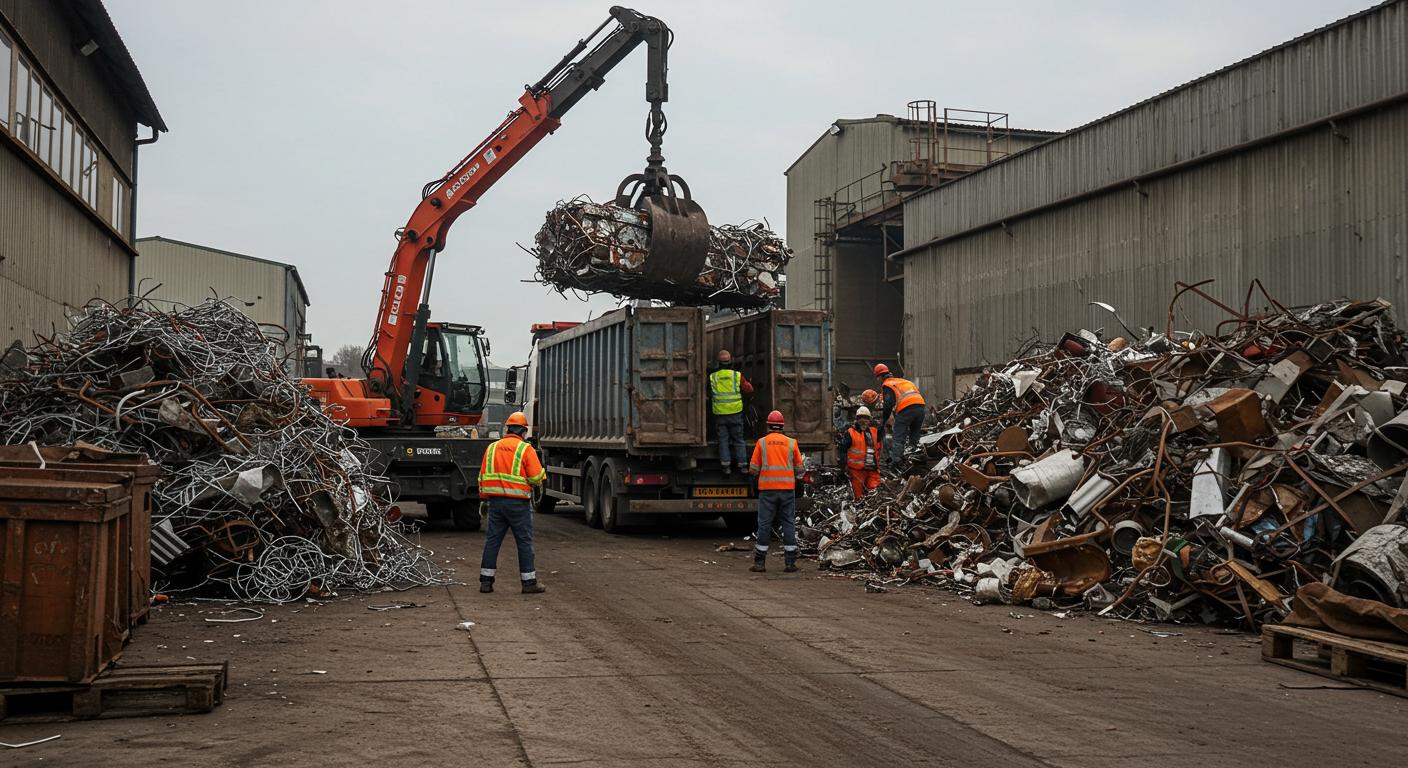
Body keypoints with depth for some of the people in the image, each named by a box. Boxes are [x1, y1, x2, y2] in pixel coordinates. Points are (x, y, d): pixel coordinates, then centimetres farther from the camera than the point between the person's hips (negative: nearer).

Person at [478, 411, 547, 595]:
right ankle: (529, 582, 7)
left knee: (492, 540, 9)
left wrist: (484, 498, 18)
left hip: (496, 501, 4)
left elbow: (483, 476, 11)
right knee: (524, 542, 3)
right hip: (518, 503, -4)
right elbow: (537, 478, -12)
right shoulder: (526, 449, -8)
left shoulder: (492, 447, 8)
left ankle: (486, 581, 11)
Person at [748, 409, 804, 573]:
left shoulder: (762, 442, 1)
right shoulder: (791, 443, 4)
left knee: (764, 524, 3)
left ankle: (760, 562, 4)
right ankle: (790, 563, 6)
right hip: (788, 488, 1)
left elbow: (753, 469, 0)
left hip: (767, 488, -1)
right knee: (789, 524, 6)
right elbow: (799, 469, 7)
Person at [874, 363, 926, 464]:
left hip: (906, 409, -7)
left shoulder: (887, 385, 8)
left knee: (898, 437, -3)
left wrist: (884, 421, 1)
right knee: (914, 436, 18)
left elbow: (888, 404, -6)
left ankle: (896, 461, -10)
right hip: (920, 406, 7)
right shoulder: (902, 380, 31)